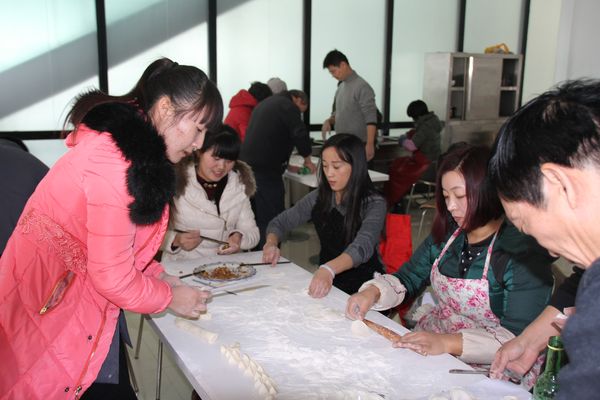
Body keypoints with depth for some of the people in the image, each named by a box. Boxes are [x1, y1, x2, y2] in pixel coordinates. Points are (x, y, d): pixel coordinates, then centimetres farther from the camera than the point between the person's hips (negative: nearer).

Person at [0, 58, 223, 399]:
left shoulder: (132, 143, 5)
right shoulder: (116, 164, -26)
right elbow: (112, 278, -21)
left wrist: (156, 275, 5)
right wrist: (169, 297, -7)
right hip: (57, 308, -9)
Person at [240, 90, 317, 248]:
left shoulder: (264, 104, 25)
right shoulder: (288, 106, -3)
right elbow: (300, 134, -12)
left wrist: (286, 166, 28)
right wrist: (307, 160, 5)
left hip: (245, 165, 9)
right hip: (265, 170, -9)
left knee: (255, 220, 16)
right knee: (271, 222, -6)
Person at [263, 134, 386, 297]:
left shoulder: (374, 204, -12)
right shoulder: (319, 197, 3)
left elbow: (362, 247, -30)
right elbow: (280, 222, 11)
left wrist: (329, 269, -49)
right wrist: (271, 243, -13)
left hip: (365, 287, -4)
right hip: (328, 283, 5)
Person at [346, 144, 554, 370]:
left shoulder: (523, 250, -17)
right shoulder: (447, 233, 4)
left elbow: (520, 338, -20)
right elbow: (407, 279, 11)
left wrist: (448, 343, -30)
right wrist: (373, 292, -9)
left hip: (486, 371, -7)